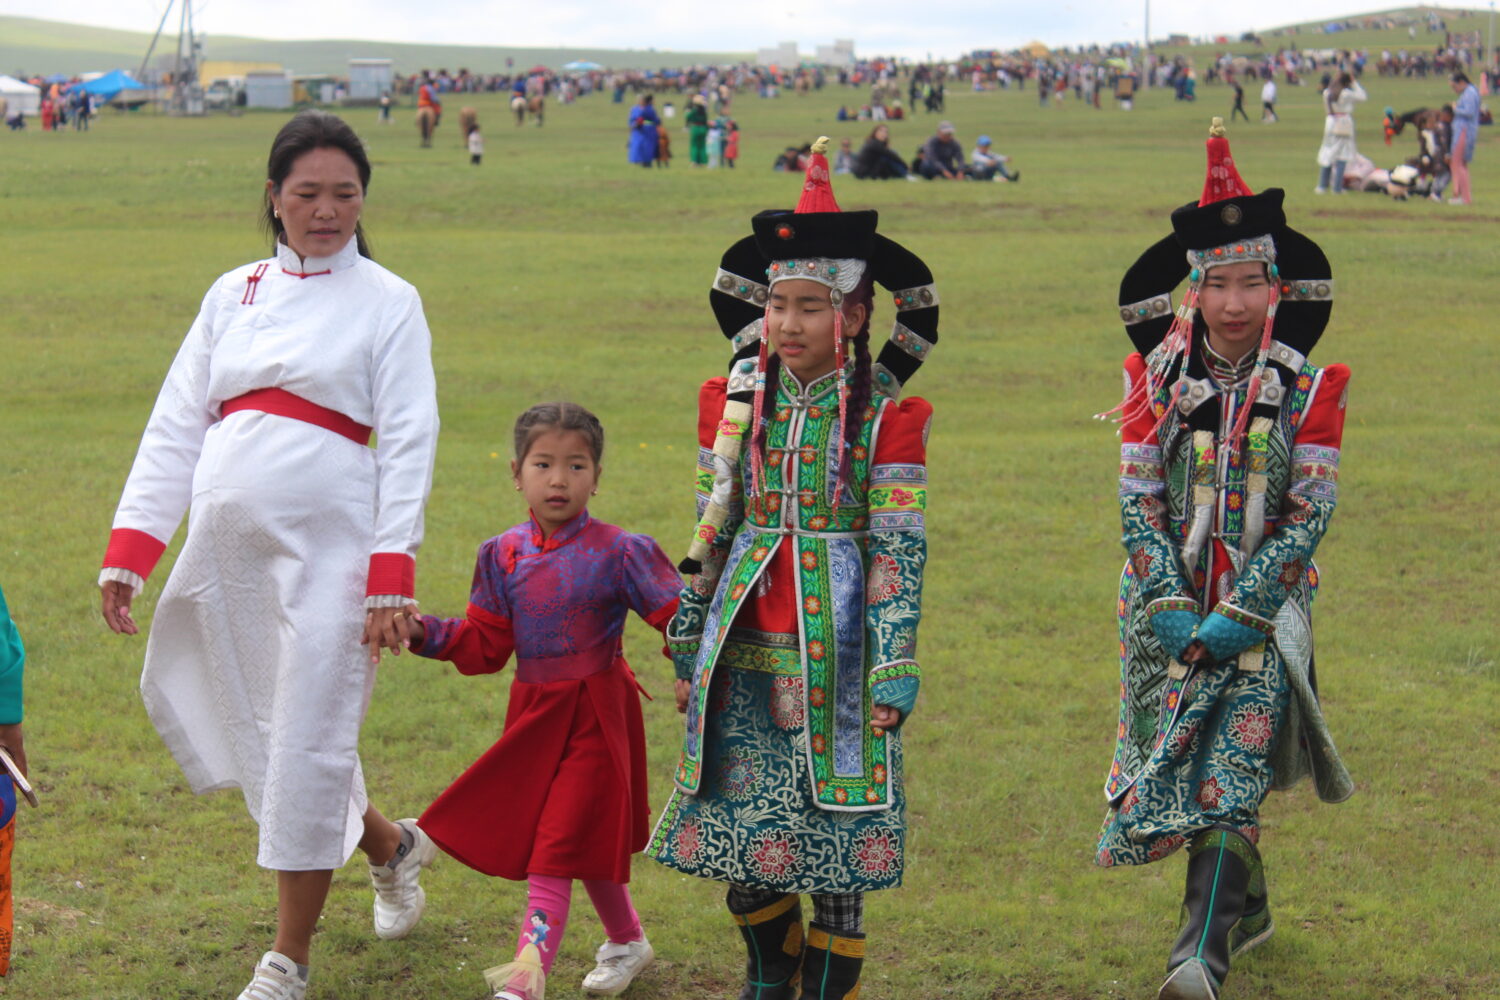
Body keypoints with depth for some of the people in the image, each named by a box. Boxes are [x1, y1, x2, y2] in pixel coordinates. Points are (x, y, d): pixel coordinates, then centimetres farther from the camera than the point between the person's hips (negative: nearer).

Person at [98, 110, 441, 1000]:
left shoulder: (388, 302, 1)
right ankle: (392, 846, 36)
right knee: (247, 731, 10)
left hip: (326, 548, -5)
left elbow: (409, 444, -4)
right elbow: (176, 426, 13)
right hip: (225, 548, 5)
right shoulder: (233, 295, 13)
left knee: (309, 742, -3)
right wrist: (128, 551, 5)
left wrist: (391, 579, -14)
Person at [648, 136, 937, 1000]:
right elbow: (710, 532, 10)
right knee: (740, 832, 6)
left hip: (834, 648, -3)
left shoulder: (885, 418, -6)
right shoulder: (736, 403, 4)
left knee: (833, 833, 2)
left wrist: (893, 674, -9)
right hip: (745, 650, 3)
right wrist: (689, 651, 12)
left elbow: (899, 551, -5)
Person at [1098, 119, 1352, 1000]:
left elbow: (1312, 510, -8)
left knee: (1232, 770, -14)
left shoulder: (1307, 387, -5)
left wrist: (1240, 614, -16)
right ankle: (1248, 906, 35)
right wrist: (1169, 607, -12)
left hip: (1264, 602, -3)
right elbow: (1138, 499, -1)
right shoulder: (1156, 377, -1)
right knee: (1182, 758, 12)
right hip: (1172, 602, 3)